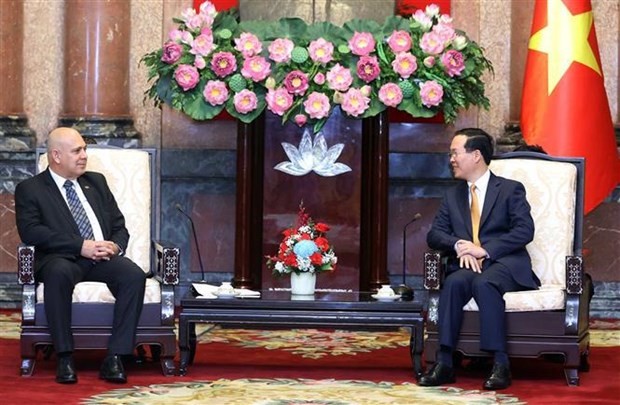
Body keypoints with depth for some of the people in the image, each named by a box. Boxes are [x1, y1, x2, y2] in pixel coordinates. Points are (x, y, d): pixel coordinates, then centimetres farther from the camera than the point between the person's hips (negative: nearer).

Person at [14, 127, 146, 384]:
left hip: (103, 257, 4)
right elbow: (30, 231, -9)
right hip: (62, 258, -4)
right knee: (58, 273, -40)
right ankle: (65, 358, -32)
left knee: (135, 276, -28)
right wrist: (81, 246, -18)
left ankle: (115, 358, -30)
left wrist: (115, 246, -4)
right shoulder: (30, 189, 7)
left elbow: (119, 226, 22)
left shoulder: (96, 182, 24)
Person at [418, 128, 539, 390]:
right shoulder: (452, 195, 22)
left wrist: (485, 250, -16)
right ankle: (444, 363, -38)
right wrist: (459, 246, -11)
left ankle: (500, 364, -40)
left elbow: (524, 231, -6)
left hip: (504, 264, -3)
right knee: (454, 283, -32)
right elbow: (434, 234, 12)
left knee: (484, 283, -37)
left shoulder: (510, 189, 7)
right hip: (466, 265, 4)